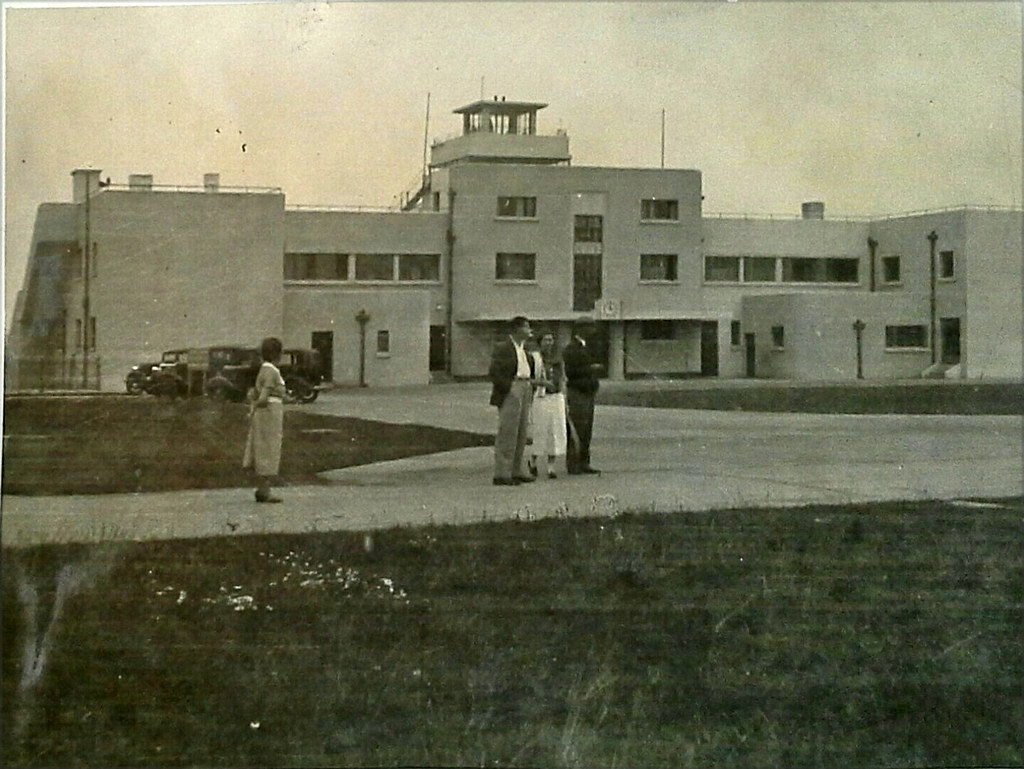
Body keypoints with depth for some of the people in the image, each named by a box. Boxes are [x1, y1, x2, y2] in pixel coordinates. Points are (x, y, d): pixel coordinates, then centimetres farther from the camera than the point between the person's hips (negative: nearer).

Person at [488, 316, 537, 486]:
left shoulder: (524, 350, 17)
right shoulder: (502, 348, -9)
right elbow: (493, 372, -14)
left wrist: (531, 383, 10)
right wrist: (508, 387, -18)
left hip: (525, 391, 9)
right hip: (510, 393, -9)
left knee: (521, 433, 12)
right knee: (507, 433, -8)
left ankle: (517, 471, 20)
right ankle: (501, 474, -5)